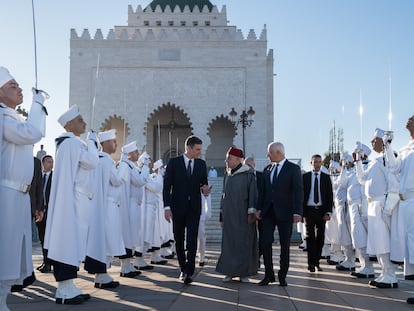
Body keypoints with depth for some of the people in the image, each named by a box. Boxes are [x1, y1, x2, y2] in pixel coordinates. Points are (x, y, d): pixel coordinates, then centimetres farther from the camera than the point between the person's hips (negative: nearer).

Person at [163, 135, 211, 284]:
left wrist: (205, 189, -11)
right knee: (179, 240, 9)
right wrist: (167, 207, -12)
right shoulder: (173, 162, -2)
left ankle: (189, 272, -7)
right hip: (178, 208, -1)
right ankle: (183, 269, 25)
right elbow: (167, 186, -4)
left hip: (194, 208, 1)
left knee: (192, 240, -8)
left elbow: (204, 183, 14)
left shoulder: (201, 164, 7)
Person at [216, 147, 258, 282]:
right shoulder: (227, 175, 11)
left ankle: (244, 273, 9)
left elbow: (253, 193, -8)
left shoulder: (248, 174, -5)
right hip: (229, 215, 5)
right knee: (229, 243, 5)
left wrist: (251, 213, -14)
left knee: (244, 243, 1)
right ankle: (230, 272, 12)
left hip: (243, 215, -5)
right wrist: (222, 214, 13)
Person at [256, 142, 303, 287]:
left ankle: (282, 276, 17)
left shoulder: (293, 169, -3)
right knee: (265, 242, -3)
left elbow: (298, 191, -9)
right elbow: (262, 191, 14)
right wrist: (259, 208, 2)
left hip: (284, 212, -4)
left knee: (285, 245, 5)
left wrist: (297, 212, -17)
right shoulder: (267, 169, 12)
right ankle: (268, 275, 8)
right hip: (268, 212, 4)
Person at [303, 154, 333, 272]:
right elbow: (301, 194, 3)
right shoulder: (305, 177, 4)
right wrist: (301, 211, -4)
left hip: (321, 210, 1)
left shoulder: (326, 177, 6)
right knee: (310, 236, -2)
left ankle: (316, 261, 16)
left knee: (320, 237, 6)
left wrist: (328, 212, -6)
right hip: (309, 210, -1)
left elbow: (330, 195, 3)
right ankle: (311, 262, 2)